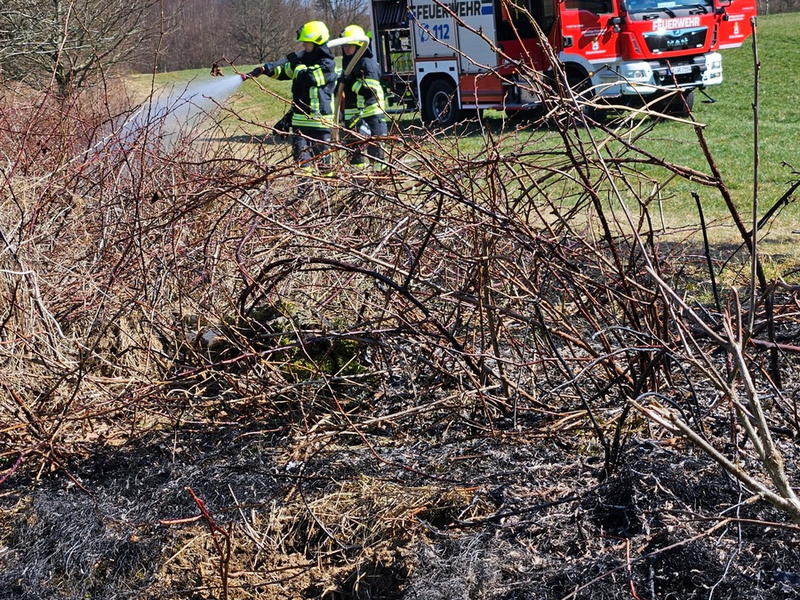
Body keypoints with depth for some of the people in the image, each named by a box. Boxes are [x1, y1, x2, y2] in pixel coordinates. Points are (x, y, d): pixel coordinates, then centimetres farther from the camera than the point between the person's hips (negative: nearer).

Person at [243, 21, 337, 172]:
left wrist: (296, 63, -7)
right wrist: (265, 69, -1)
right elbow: (282, 71, 17)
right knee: (301, 157, 2)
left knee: (321, 156, 0)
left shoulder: (327, 64, -8)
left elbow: (308, 78, -22)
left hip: (319, 120, -7)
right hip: (300, 119, 7)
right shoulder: (305, 59, 15)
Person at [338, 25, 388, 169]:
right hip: (352, 114, 8)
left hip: (370, 112, -8)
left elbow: (370, 89, -22)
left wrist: (351, 83, -22)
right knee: (354, 147, 11)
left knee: (374, 146, -5)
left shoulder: (368, 62, -12)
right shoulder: (347, 61, 16)